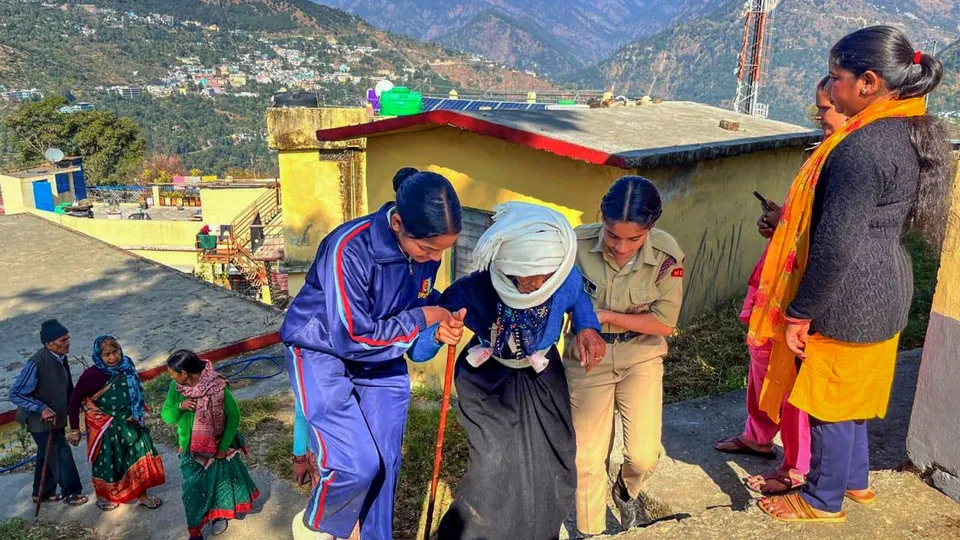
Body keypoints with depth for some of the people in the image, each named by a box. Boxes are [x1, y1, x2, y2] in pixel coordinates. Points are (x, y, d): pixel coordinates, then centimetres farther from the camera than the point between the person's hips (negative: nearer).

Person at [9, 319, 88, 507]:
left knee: (49, 455, 22)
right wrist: (41, 408, -29)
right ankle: (71, 492, 20)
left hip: (56, 418, 8)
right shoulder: (37, 364, -28)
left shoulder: (60, 358, -4)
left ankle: (42, 492, 40)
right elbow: (15, 394, -24)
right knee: (61, 455, 2)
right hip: (41, 421, -8)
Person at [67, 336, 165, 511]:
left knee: (140, 454, 8)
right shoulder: (91, 375, -23)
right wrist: (74, 429, -6)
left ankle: (141, 494, 25)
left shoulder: (126, 367, -12)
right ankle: (103, 496, 39)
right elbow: (75, 400, -11)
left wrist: (137, 414, 14)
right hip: (104, 427, -4)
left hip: (127, 423, 4)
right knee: (106, 462, 14)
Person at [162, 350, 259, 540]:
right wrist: (179, 406, -26)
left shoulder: (217, 388, -26)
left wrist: (224, 446, -14)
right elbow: (166, 416, -4)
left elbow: (233, 416, -17)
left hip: (218, 446, -3)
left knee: (221, 481, 17)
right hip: (192, 449, 3)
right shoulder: (176, 388, -13)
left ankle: (219, 513, 45)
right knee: (194, 489, 8)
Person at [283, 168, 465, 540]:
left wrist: (441, 321, -15)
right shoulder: (349, 249, -33)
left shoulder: (425, 247, -14)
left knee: (385, 463, 8)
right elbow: (350, 338, -30)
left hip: (381, 357, 6)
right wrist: (422, 319, -25)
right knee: (355, 464, -13)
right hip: (323, 353, -5)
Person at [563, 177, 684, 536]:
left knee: (644, 455, -5)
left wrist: (607, 316, -23)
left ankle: (627, 491, 35)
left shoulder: (666, 254, -20)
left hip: (641, 358, 1)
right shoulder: (579, 243, -23)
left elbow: (665, 324, -15)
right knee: (587, 458, 4)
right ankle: (590, 531, 32)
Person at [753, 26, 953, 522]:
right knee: (849, 394, 25)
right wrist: (789, 217, 21)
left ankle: (823, 501, 28)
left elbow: (836, 245, -26)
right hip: (882, 293, 9)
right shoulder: (909, 132, 6)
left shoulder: (862, 147, -25)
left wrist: (799, 312, -17)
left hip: (846, 301, -9)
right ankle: (856, 480, 43)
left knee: (830, 401, 9)